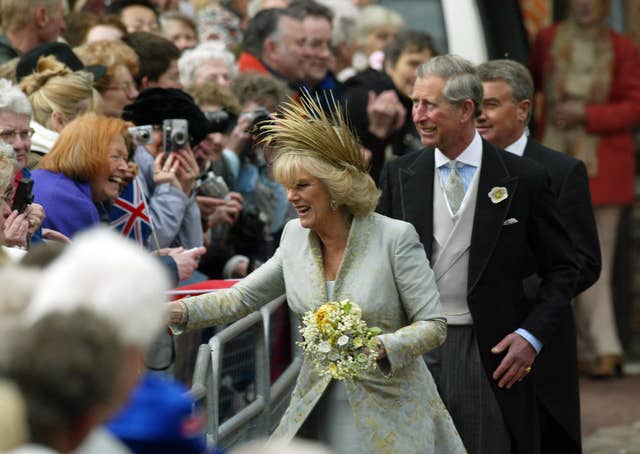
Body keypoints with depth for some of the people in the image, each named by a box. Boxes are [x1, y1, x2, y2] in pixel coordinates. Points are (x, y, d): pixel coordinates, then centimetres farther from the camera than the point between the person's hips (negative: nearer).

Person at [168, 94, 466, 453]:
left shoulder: (395, 238, -13)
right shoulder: (296, 236, 3)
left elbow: (434, 326, -12)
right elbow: (245, 297, 8)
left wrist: (377, 349, -28)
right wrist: (181, 312, -7)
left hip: (390, 412, -5)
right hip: (317, 409, 5)